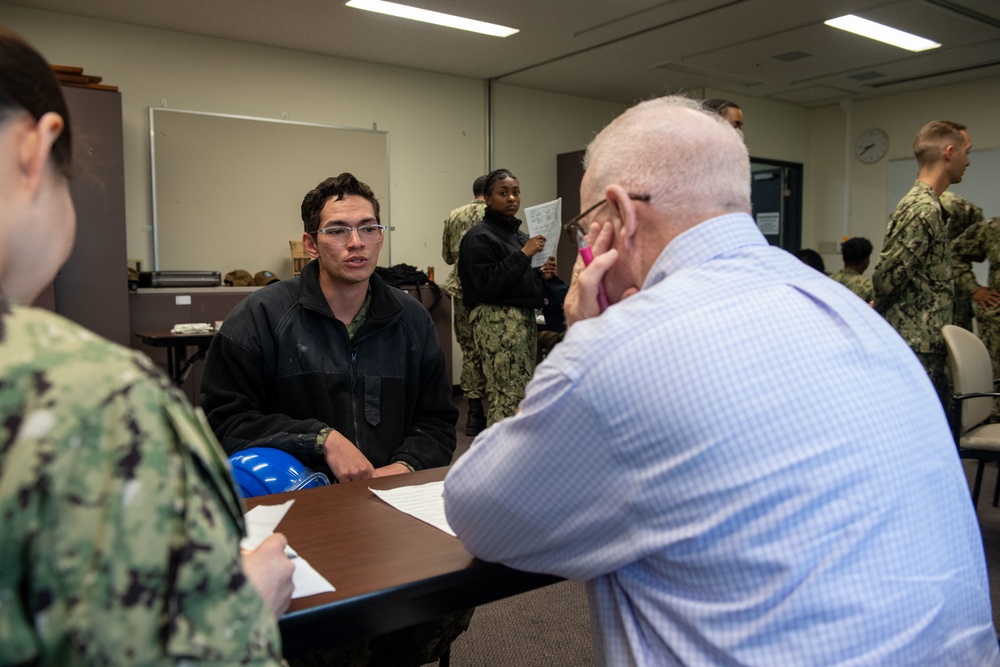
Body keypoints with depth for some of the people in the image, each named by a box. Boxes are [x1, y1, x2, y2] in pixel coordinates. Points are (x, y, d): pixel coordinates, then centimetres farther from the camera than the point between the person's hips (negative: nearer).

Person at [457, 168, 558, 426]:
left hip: (525, 318, 9)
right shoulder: (479, 236, -8)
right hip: (497, 320, -9)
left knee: (523, 393, 9)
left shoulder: (518, 233, 17)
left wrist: (540, 274, 6)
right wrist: (523, 254, -18)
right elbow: (487, 284, -17)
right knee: (509, 395, -11)